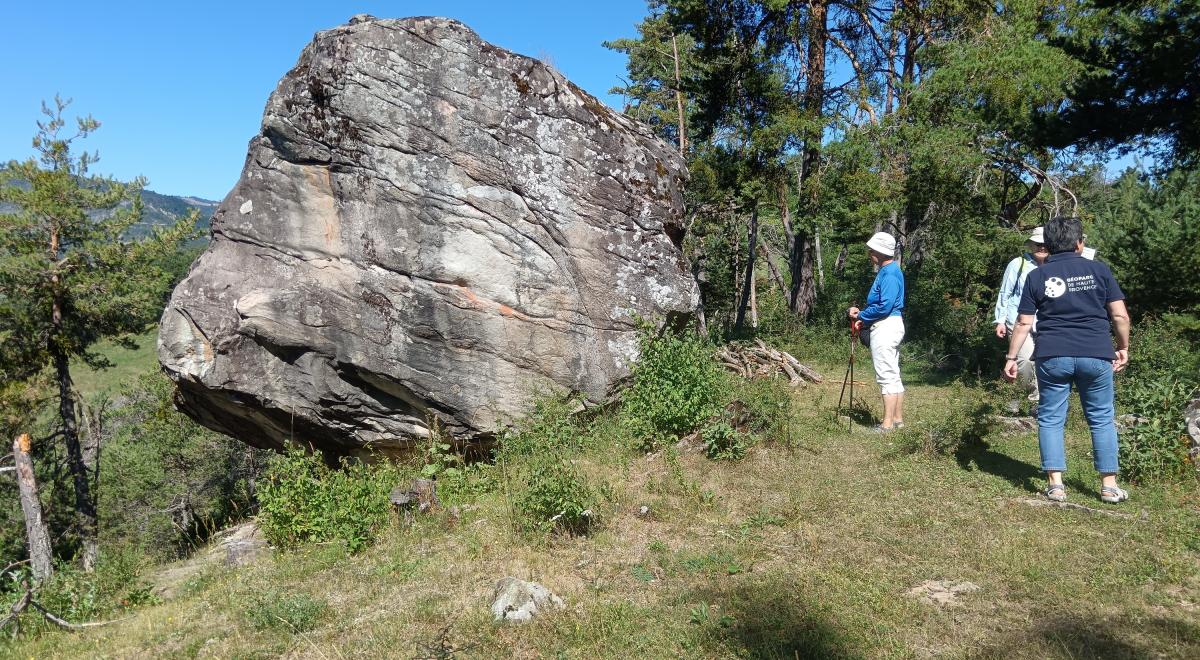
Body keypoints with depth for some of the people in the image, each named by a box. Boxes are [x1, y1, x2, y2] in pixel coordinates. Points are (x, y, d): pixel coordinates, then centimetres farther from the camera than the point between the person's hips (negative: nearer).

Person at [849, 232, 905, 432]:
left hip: (886, 327, -11)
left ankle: (887, 424, -5)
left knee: (886, 376, -8)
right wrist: (863, 314, 6)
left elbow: (884, 306, -24)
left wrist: (861, 315, -12)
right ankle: (898, 419, 22)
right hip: (886, 327, 11)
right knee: (893, 376, 15)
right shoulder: (888, 271, 14)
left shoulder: (889, 274, -18)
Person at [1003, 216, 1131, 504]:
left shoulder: (1037, 276, 4)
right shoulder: (1099, 270, 4)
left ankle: (1055, 484, 6)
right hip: (1096, 355, 0)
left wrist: (1011, 357, 6)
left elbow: (1023, 323, 2)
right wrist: (1123, 348, 15)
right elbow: (1120, 315, 2)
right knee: (1102, 418, 12)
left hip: (1052, 356, 0)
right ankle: (1109, 485, 16)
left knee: (1051, 419, 8)